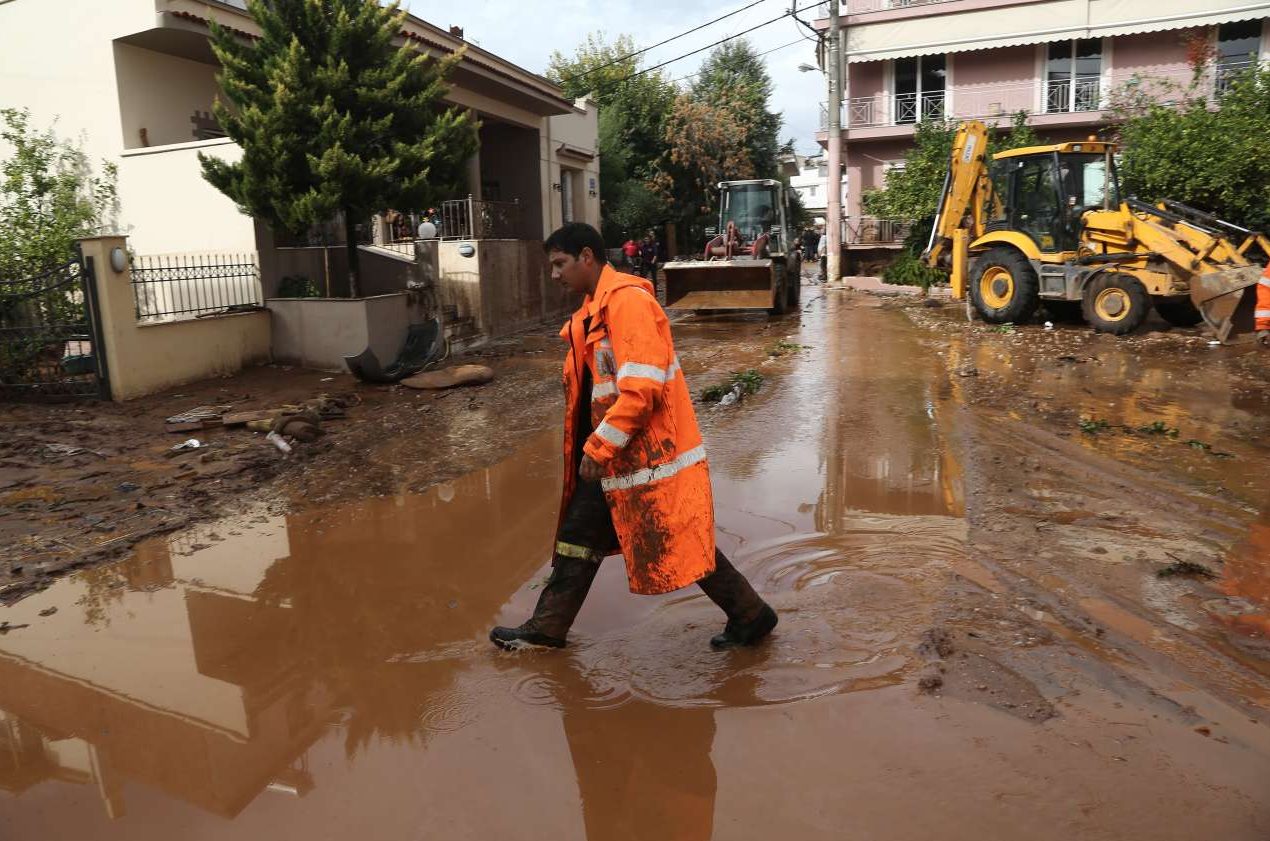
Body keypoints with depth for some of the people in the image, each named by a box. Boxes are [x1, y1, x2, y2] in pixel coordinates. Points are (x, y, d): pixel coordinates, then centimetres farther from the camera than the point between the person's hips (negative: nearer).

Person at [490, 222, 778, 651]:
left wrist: (599, 448, -20)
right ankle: (547, 628, 28)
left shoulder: (627, 300, -18)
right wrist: (594, 447, 17)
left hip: (651, 452, -10)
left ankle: (751, 616, 21)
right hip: (618, 455, 10)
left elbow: (642, 387, -25)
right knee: (578, 535, 14)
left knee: (681, 546, 2)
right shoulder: (594, 309, 13)